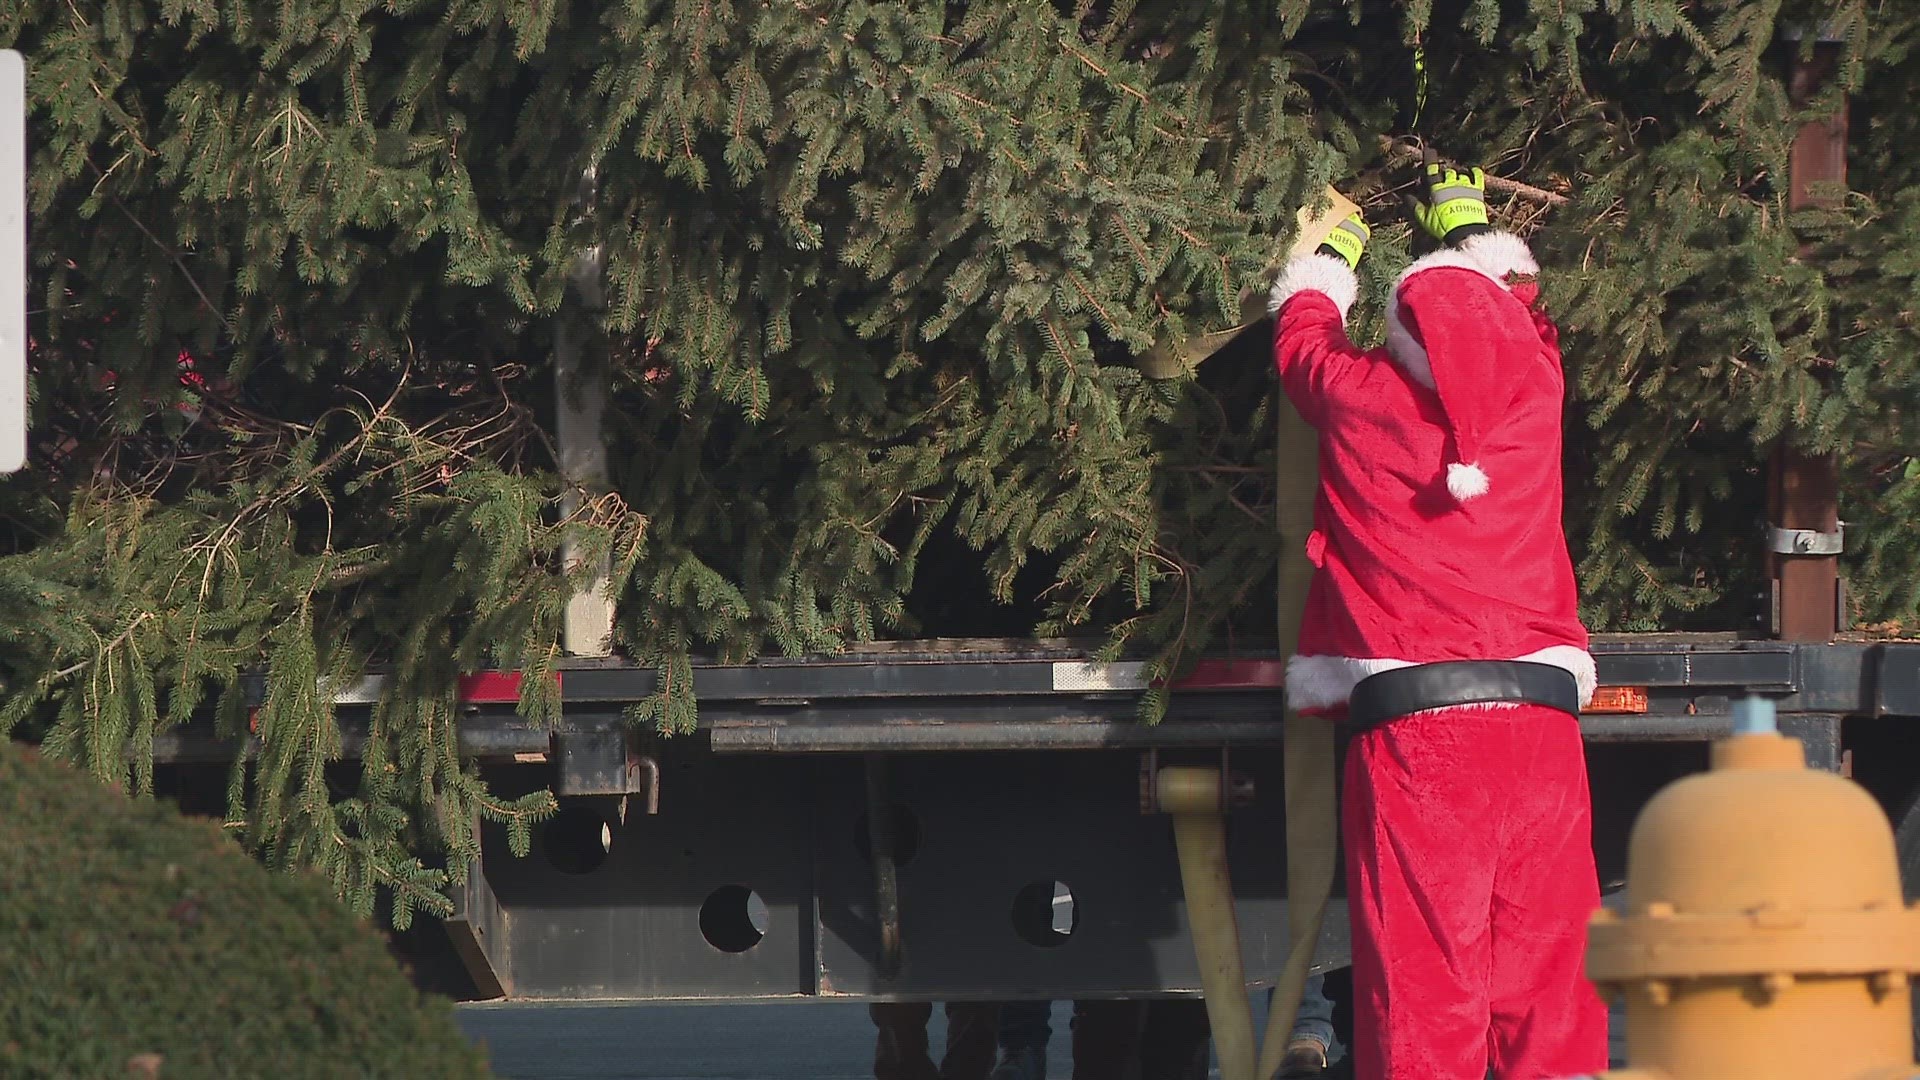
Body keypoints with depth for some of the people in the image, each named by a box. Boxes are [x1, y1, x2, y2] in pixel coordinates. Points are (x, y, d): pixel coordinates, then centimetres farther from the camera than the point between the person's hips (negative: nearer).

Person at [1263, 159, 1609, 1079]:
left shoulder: (1362, 403, 2)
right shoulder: (1532, 392, 7)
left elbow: (1303, 338, 26)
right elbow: (1516, 297, 31)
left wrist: (1331, 251, 45)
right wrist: (1464, 218, 50)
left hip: (1412, 727, -2)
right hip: (1541, 718, 2)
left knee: (1421, 981, -7)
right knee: (1550, 974, 2)